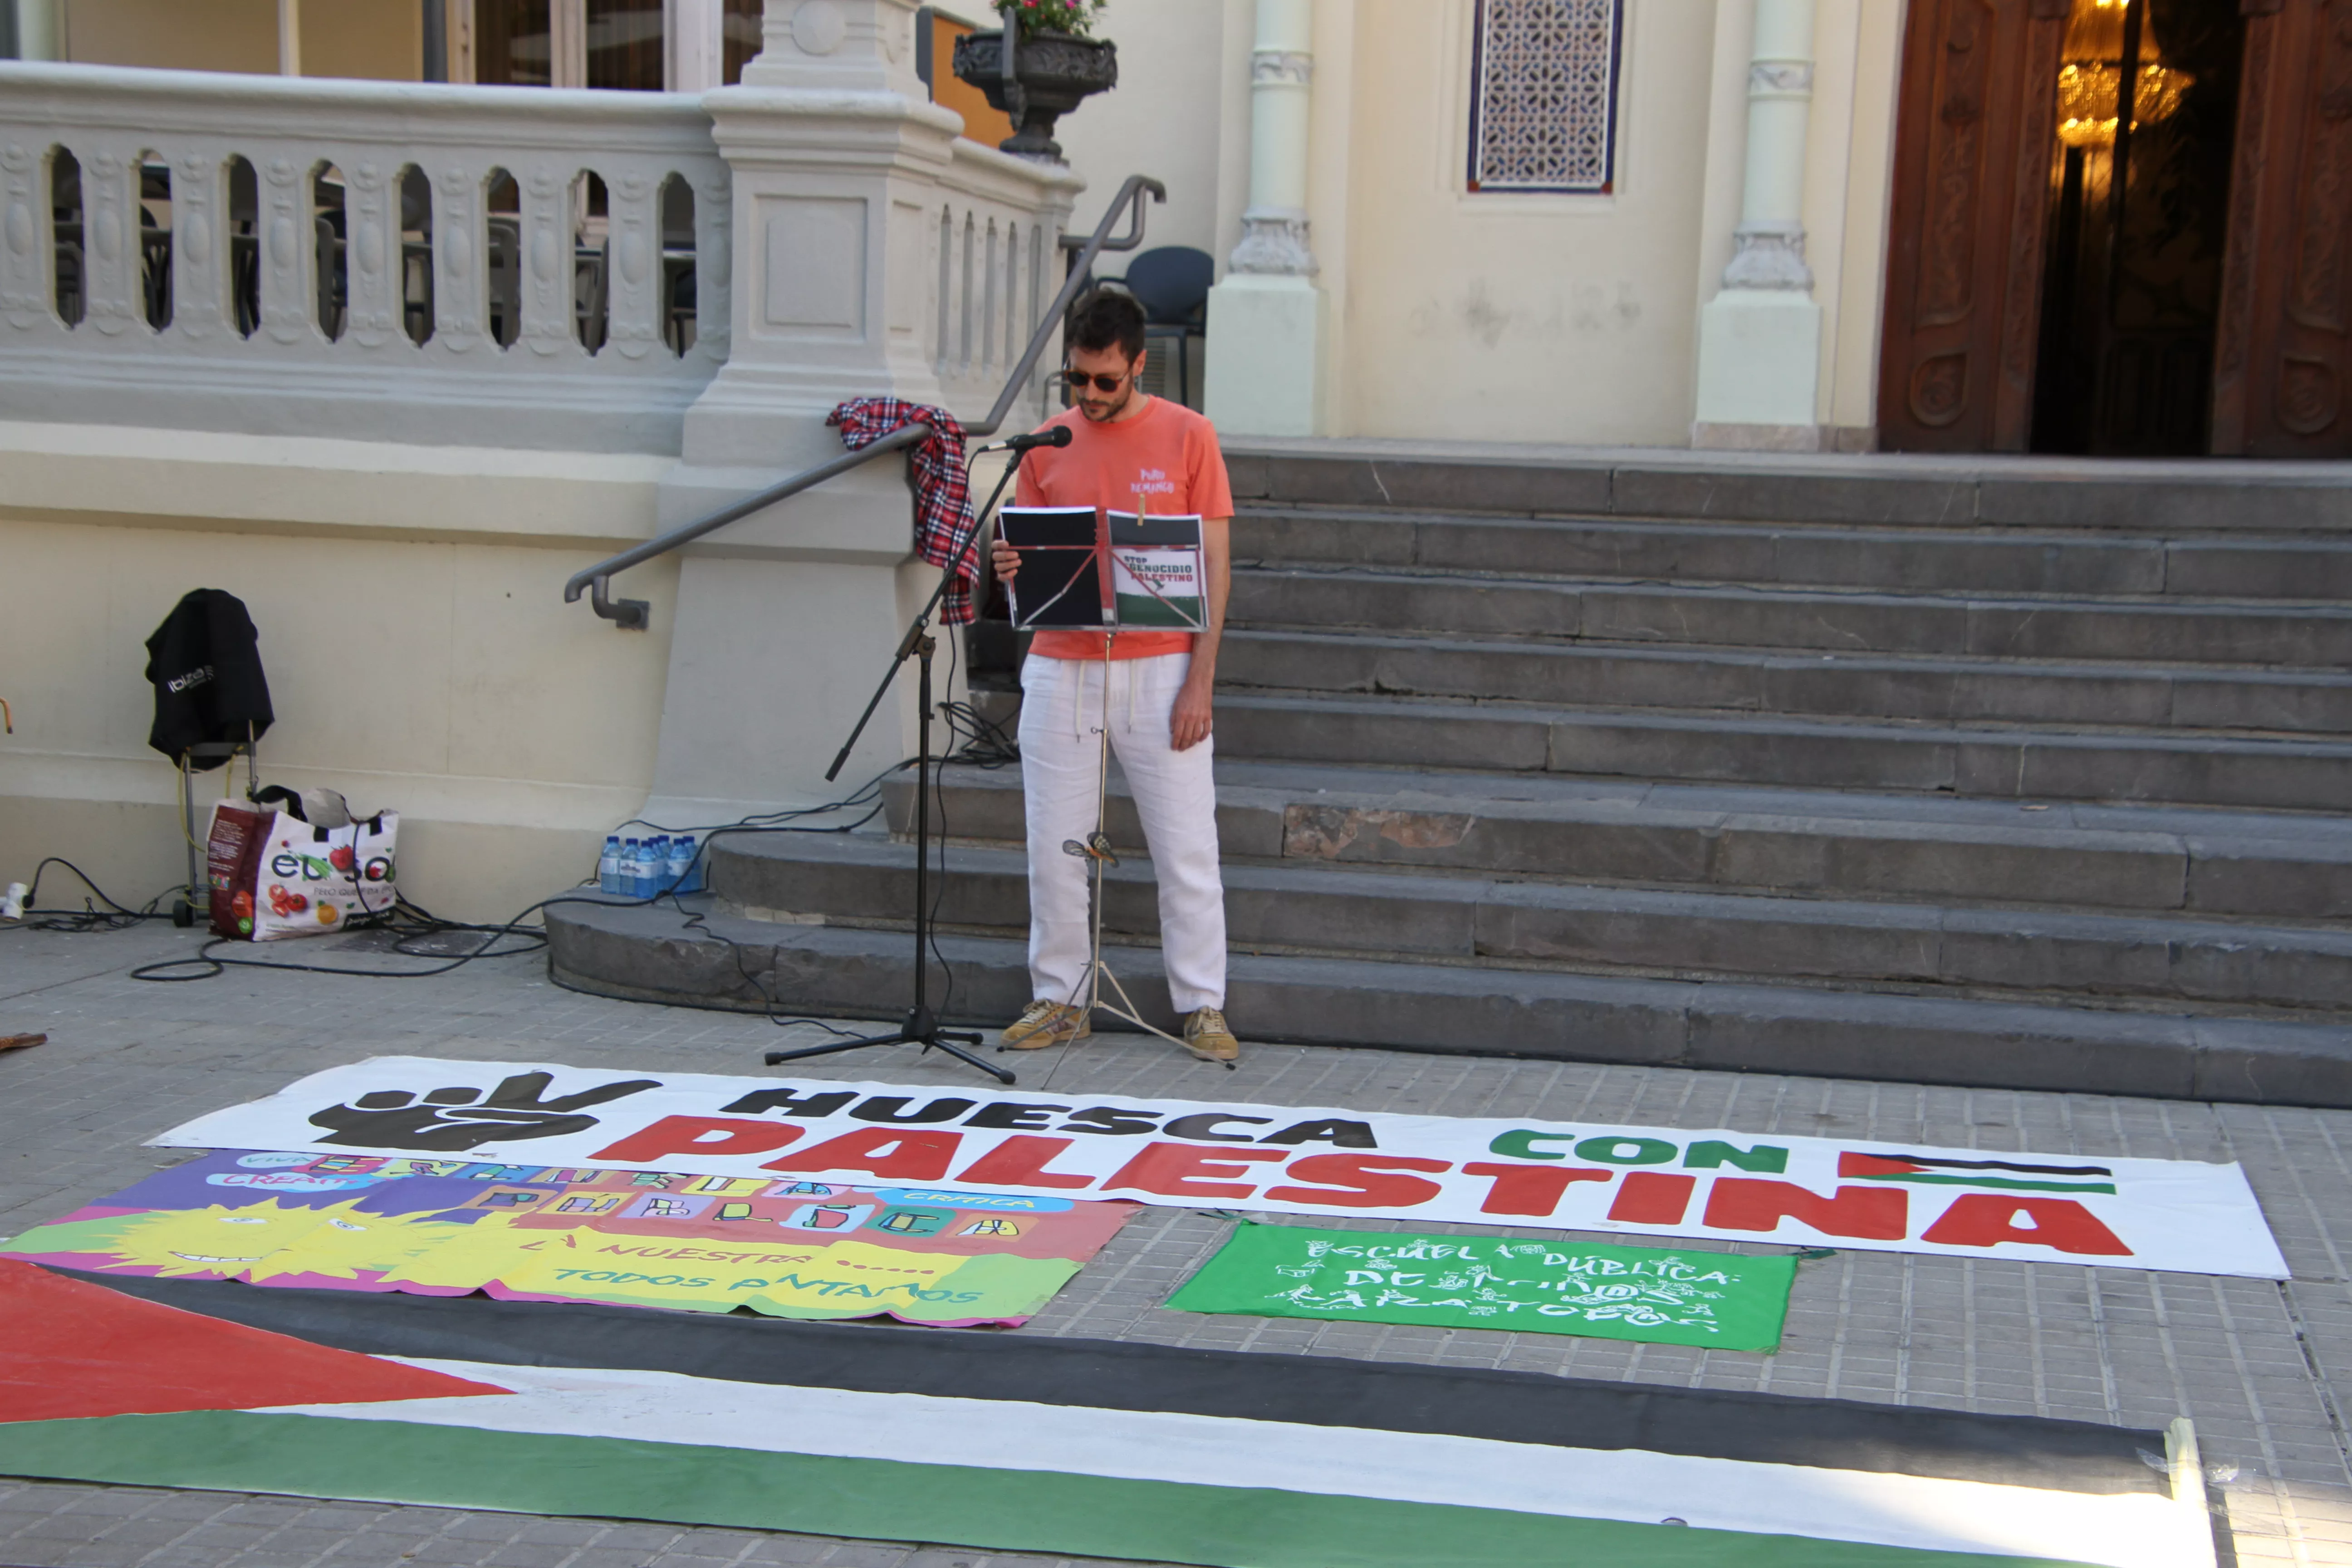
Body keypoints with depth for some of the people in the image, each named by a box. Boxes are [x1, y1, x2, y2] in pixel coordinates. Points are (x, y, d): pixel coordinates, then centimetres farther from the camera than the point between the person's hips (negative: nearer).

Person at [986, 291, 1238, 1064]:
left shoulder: (1187, 435, -1)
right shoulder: (1047, 444, 7)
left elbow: (1215, 565, -1)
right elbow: (1029, 556, 13)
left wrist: (1200, 681, -8)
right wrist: (1012, 566, -13)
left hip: (1159, 672, -3)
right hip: (1060, 672, 3)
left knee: (1186, 848, 0)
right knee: (1053, 847, 4)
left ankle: (1202, 1006, 8)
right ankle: (1060, 999, 15)